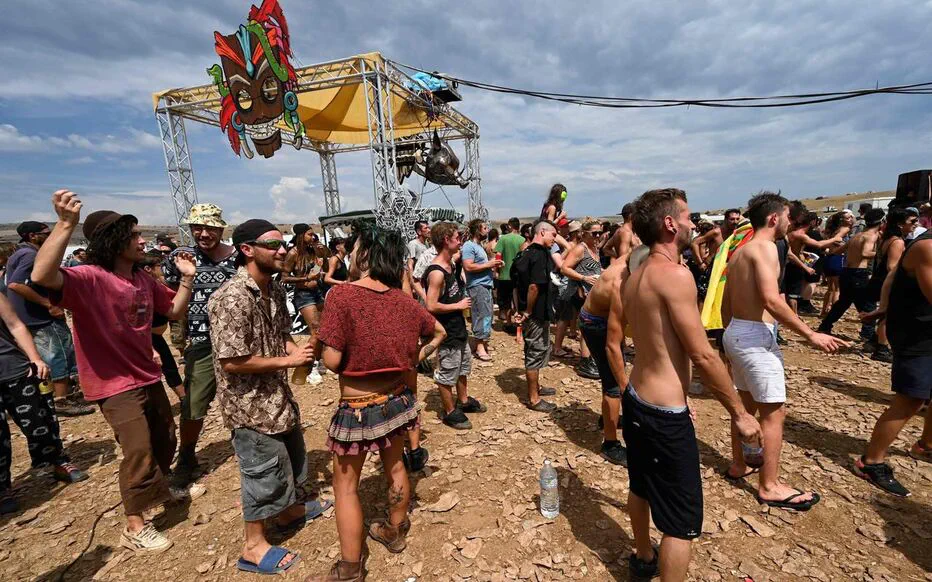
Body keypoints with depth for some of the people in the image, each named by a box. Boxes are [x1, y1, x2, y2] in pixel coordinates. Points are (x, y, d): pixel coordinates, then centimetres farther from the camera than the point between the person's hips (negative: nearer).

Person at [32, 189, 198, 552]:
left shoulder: (142, 279, 3)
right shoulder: (89, 278, -21)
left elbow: (175, 311, 11)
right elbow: (43, 276, -43)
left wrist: (187, 278, -2)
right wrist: (66, 224, -52)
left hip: (148, 377, 8)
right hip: (115, 385, -8)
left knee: (165, 439, 23)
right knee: (139, 452, -4)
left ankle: (162, 488, 48)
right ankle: (134, 528, 16)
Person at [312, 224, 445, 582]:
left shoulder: (342, 295, -21)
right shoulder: (403, 300, -3)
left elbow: (332, 361, -22)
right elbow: (439, 333, 10)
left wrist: (324, 352, 0)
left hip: (358, 408, -5)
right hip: (397, 400, 6)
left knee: (345, 486, 15)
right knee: (395, 467, 26)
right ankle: (395, 531, 49)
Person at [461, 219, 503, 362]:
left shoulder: (479, 245, 20)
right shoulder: (469, 246, -11)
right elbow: (468, 266, -22)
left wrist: (494, 266, 10)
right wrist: (488, 264, -15)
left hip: (486, 285, 10)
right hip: (477, 286, -10)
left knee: (488, 314, 14)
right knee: (482, 315, -9)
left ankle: (482, 342, 25)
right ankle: (480, 347, -2)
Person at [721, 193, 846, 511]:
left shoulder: (739, 252, 15)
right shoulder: (765, 247, -12)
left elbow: (726, 305, 19)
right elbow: (771, 299, -25)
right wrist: (810, 334, -19)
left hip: (735, 332, 9)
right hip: (756, 336, -9)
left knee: (747, 403, 20)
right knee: (773, 411, 2)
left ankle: (738, 465, 34)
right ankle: (770, 486, 13)